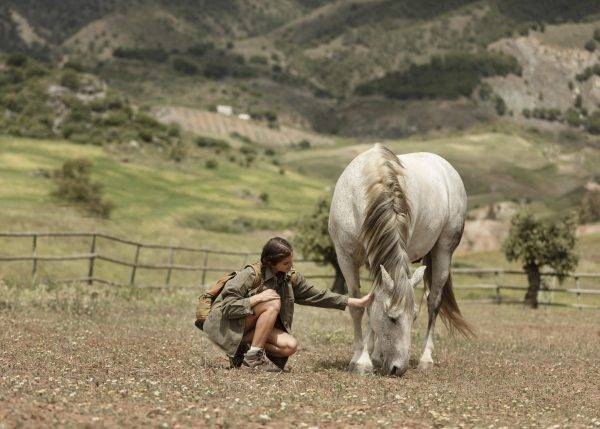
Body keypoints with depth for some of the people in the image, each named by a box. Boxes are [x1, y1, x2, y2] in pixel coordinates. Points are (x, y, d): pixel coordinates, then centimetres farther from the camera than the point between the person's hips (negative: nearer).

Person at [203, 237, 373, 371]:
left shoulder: (291, 278, -3)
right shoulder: (250, 275, -22)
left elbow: (318, 295, 1)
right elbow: (226, 306, -25)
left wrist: (357, 302, -2)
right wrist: (257, 298, -32)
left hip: (252, 329, 6)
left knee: (290, 346, -18)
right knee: (273, 304, -28)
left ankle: (243, 347, -5)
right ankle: (254, 356, -22)